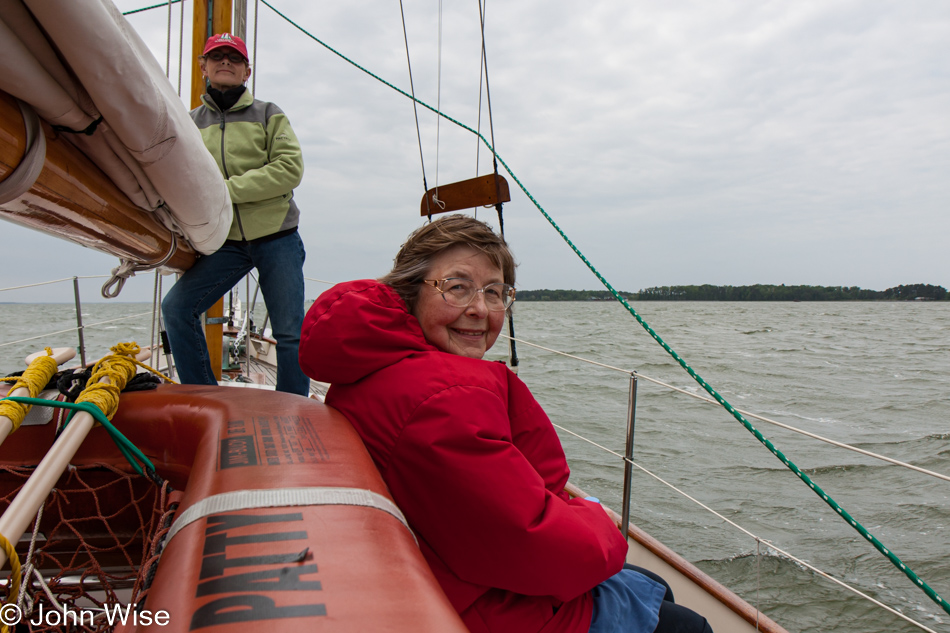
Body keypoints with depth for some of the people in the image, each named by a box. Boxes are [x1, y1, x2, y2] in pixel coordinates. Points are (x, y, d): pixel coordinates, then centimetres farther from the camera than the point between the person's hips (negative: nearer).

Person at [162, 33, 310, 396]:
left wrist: (228, 189, -16)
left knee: (290, 332, -4)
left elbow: (289, 169, -8)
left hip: (277, 237, -2)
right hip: (226, 242, 3)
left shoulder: (268, 115, 6)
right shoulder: (191, 124, 13)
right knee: (176, 308, -10)